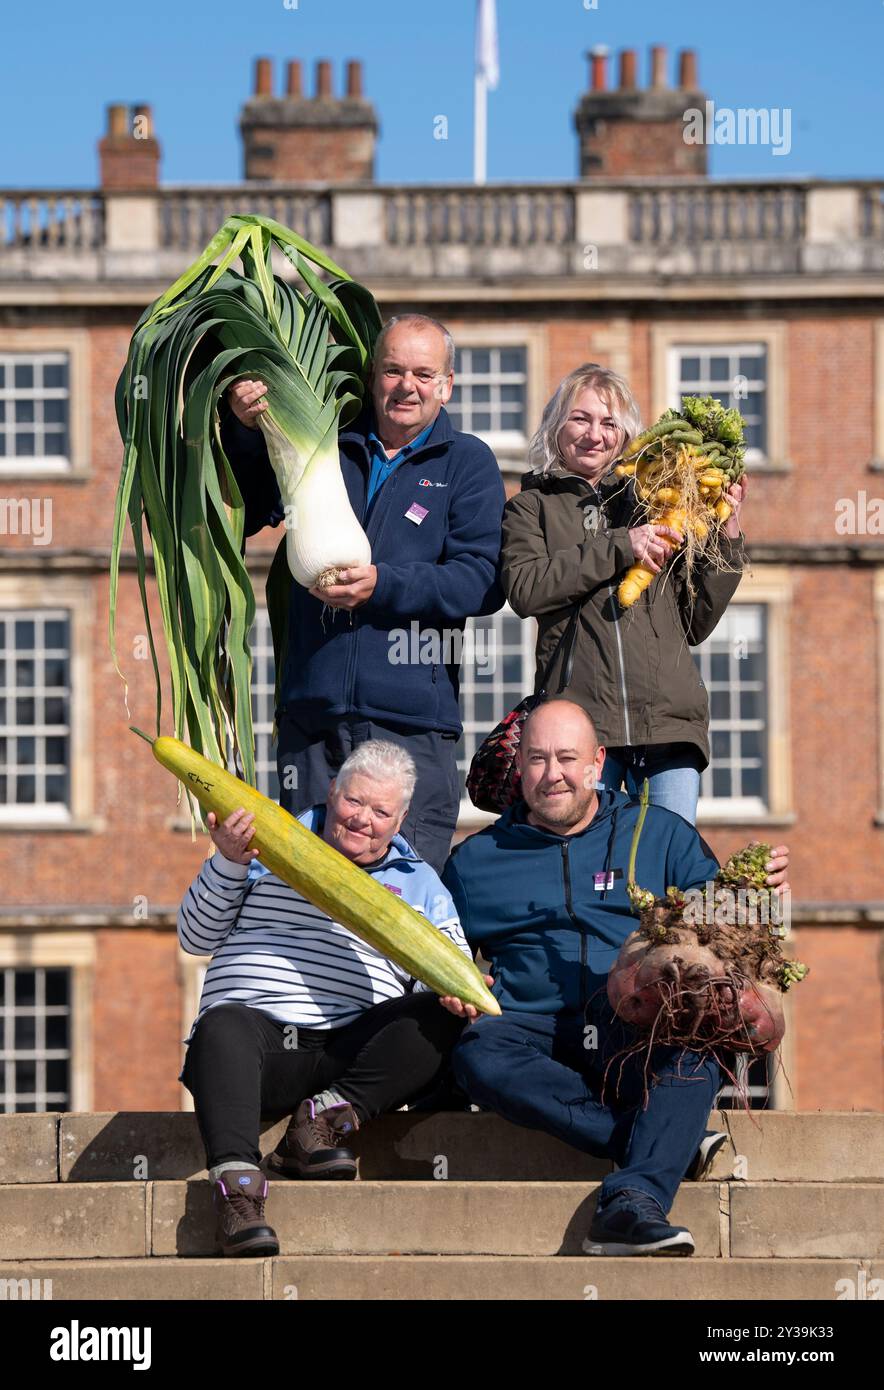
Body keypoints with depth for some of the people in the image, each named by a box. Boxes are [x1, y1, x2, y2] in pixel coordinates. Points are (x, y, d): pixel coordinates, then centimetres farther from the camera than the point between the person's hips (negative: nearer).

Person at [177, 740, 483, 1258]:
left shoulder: (420, 884, 23)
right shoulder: (269, 848, 18)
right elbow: (197, 936, 13)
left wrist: (454, 989, -12)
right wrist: (229, 862, -3)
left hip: (350, 1054, 2)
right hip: (259, 1043, -2)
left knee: (440, 1018, -25)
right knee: (225, 1024, -37)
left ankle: (330, 1114, -27)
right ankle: (237, 1182, -51)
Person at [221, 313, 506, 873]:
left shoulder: (467, 463, 8)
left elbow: (482, 580, -5)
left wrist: (383, 585, -17)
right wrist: (244, 430, 2)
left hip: (412, 722, -3)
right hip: (313, 715, 3)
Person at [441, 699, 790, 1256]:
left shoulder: (659, 834, 17)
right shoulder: (476, 860, 19)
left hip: (642, 1035, -1)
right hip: (536, 1033, 1)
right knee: (478, 1053, -35)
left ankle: (633, 1203, -49)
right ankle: (675, 1144, -34)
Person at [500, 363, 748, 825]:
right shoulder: (532, 506, 15)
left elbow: (695, 624, 18)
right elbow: (524, 588, -7)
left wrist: (726, 540, 8)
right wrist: (620, 547, -8)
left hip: (669, 718, 2)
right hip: (579, 716, -2)